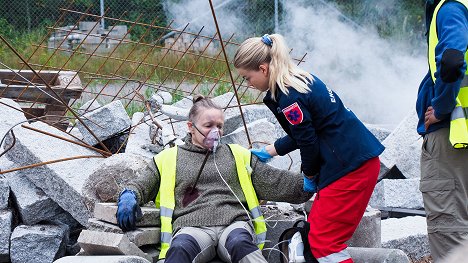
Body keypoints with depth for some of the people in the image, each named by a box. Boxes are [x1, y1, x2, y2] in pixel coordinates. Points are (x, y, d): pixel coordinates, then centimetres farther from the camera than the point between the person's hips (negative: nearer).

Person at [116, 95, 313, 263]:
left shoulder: (237, 155, 29)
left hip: (234, 223, 1)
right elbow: (142, 185, 25)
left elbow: (274, 181, 26)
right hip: (192, 226, -1)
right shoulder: (169, 158, 25)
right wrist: (129, 197, 2)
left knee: (240, 243, -38)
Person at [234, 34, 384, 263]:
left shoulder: (289, 97, -19)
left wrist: (309, 175, 6)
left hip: (351, 167, -10)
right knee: (313, 232, 15)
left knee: (323, 242, -9)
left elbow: (308, 141, -13)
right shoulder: (298, 80, 12)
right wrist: (270, 151, 25)